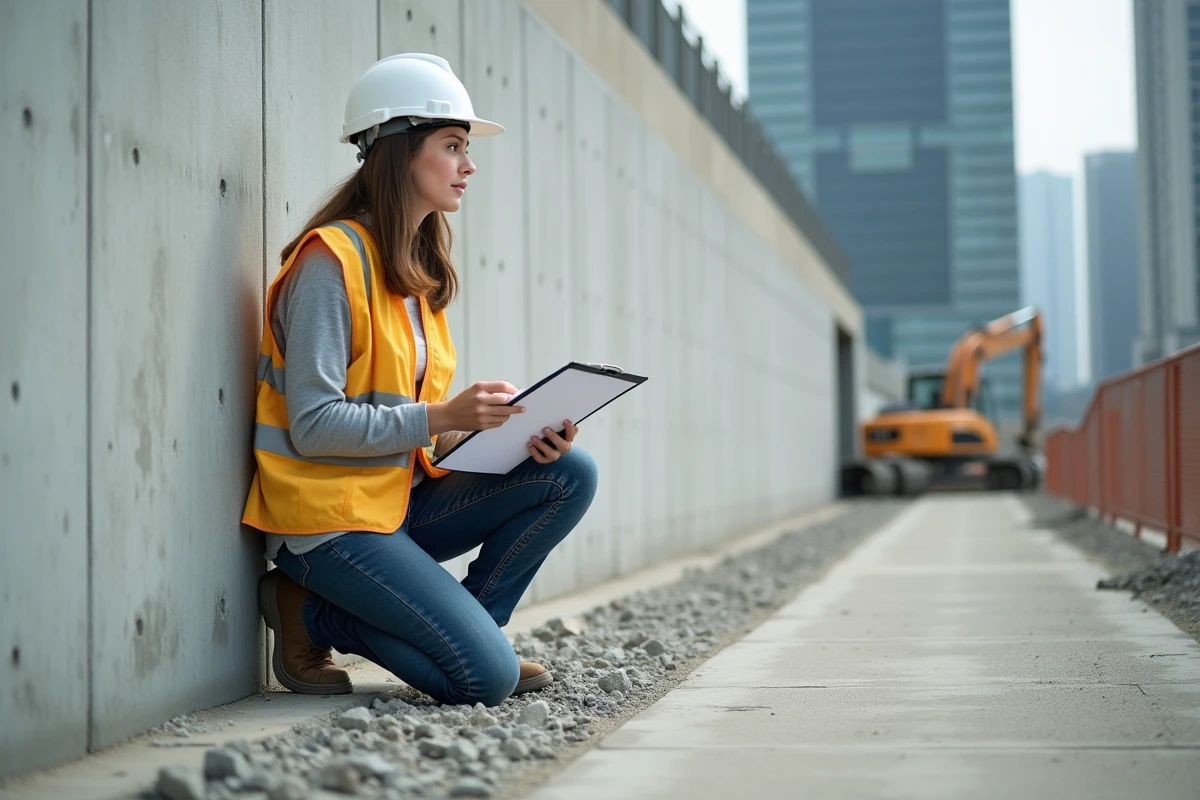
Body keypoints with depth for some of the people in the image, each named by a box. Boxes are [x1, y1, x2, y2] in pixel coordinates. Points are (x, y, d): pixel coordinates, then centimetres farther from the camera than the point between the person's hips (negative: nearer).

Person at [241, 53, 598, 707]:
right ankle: (312, 614, 0)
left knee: (570, 474, -6)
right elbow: (313, 425, -21)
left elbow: (417, 420, 11)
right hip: (331, 518, -8)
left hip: (402, 500, 8)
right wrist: (441, 418, -24)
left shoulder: (418, 270, 13)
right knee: (486, 677, -18)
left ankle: (464, 625, 5)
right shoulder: (332, 259, -15)